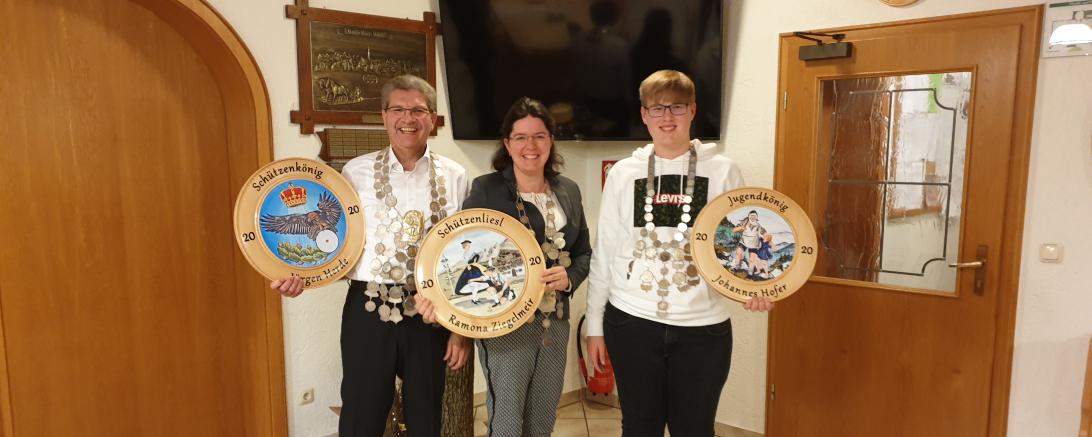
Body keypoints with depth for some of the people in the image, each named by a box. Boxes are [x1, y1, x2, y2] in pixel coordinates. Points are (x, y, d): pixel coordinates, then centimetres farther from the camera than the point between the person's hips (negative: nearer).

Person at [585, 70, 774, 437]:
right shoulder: (623, 172, 3)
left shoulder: (722, 172, 0)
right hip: (631, 322, 1)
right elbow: (604, 252, 5)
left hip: (704, 327, -1)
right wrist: (595, 324, 6)